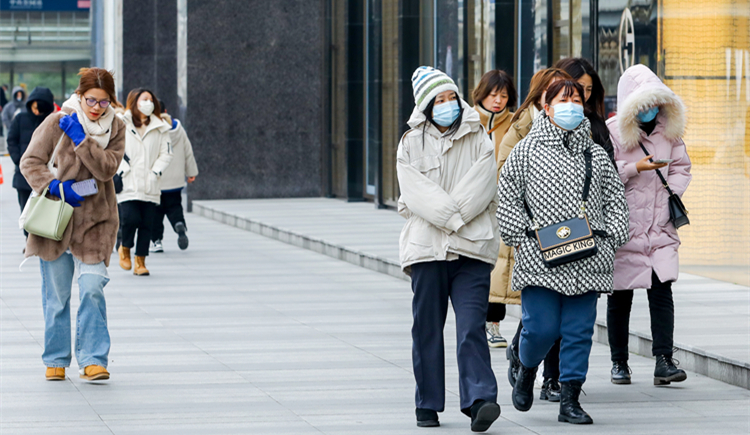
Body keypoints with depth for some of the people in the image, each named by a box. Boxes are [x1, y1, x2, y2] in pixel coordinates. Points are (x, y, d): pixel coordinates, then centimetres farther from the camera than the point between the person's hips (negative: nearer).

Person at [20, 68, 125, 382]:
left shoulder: (115, 128, 1)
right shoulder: (57, 123, -4)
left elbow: (107, 168, -12)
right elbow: (30, 162, -3)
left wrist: (80, 138, -20)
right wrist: (55, 187, -18)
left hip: (95, 220, 0)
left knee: (92, 290, -12)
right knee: (56, 294, 5)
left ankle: (93, 360, -7)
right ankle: (56, 360, 17)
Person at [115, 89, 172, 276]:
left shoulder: (159, 128, 11)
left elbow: (166, 154, 11)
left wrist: (155, 172, -3)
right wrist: (123, 171, -9)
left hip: (150, 185, 3)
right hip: (127, 185, -3)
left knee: (147, 223, -1)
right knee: (131, 218, -18)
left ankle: (140, 262, 9)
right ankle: (124, 248, 12)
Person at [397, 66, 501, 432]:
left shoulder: (479, 141, 10)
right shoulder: (411, 144, 9)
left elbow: (481, 189, -3)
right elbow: (416, 193, -3)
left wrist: (450, 212, -12)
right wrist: (451, 217, -13)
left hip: (472, 248, -1)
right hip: (426, 246, 1)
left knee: (472, 326, -12)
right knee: (427, 328, 5)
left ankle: (479, 400, -19)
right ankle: (428, 405, 13)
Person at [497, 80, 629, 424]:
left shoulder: (596, 154, 13)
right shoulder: (526, 151, 3)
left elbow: (615, 199, 17)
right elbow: (506, 199, 4)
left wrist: (610, 240, 6)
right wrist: (522, 238, -4)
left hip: (587, 262, 3)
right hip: (540, 260, -3)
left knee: (579, 331, 1)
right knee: (541, 328, -7)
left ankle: (570, 401, 8)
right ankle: (527, 370, 25)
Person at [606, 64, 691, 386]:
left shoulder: (669, 131, 9)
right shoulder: (611, 132, -6)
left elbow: (681, 168, 16)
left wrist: (671, 193, -1)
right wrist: (635, 168, -17)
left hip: (660, 226, 3)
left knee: (662, 290, -9)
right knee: (620, 296, 4)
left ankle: (664, 361, -11)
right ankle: (619, 362, 16)